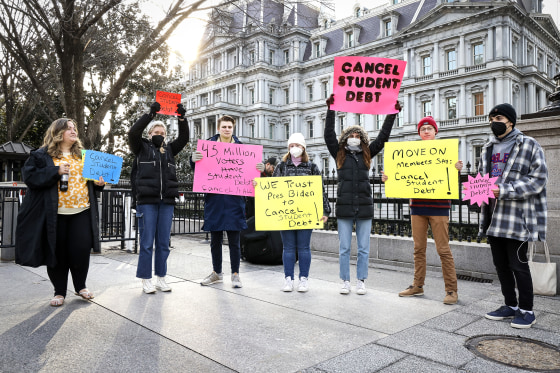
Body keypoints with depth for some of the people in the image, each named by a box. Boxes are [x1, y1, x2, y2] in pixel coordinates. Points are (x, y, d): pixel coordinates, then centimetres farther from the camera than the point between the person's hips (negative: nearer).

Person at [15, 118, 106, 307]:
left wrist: (98, 183, 2)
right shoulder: (42, 155, 3)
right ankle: (59, 292, 20)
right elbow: (30, 176, -7)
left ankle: (80, 286, 23)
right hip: (55, 213, -3)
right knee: (57, 252, 4)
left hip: (81, 212, 3)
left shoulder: (83, 155, 16)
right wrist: (56, 171, -16)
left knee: (81, 250, 1)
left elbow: (91, 178, 24)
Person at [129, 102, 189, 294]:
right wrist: (151, 114, -13)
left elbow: (183, 138, 9)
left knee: (163, 243, 7)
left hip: (167, 202, 4)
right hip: (147, 201, -3)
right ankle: (146, 280, 9)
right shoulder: (142, 148, 8)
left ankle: (161, 278, 17)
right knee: (147, 242, 0)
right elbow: (133, 133, -8)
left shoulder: (169, 150, 17)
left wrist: (181, 118, -4)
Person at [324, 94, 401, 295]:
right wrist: (331, 110, -6)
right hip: (344, 207, -1)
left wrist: (392, 114, 6)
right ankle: (345, 281, 17)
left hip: (364, 208, 1)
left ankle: (361, 281, 19)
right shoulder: (339, 155, 6)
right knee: (344, 248, 5)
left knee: (364, 249, 7)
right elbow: (329, 135, -2)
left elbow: (383, 137, 9)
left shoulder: (367, 154, 10)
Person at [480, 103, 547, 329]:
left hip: (517, 216, -6)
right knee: (500, 263, 12)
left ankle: (526, 310, 15)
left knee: (518, 264, -2)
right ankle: (510, 305, 27)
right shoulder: (488, 149, 16)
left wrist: (503, 190, -21)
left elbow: (538, 179, -12)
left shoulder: (529, 145, -4)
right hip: (494, 216, 7)